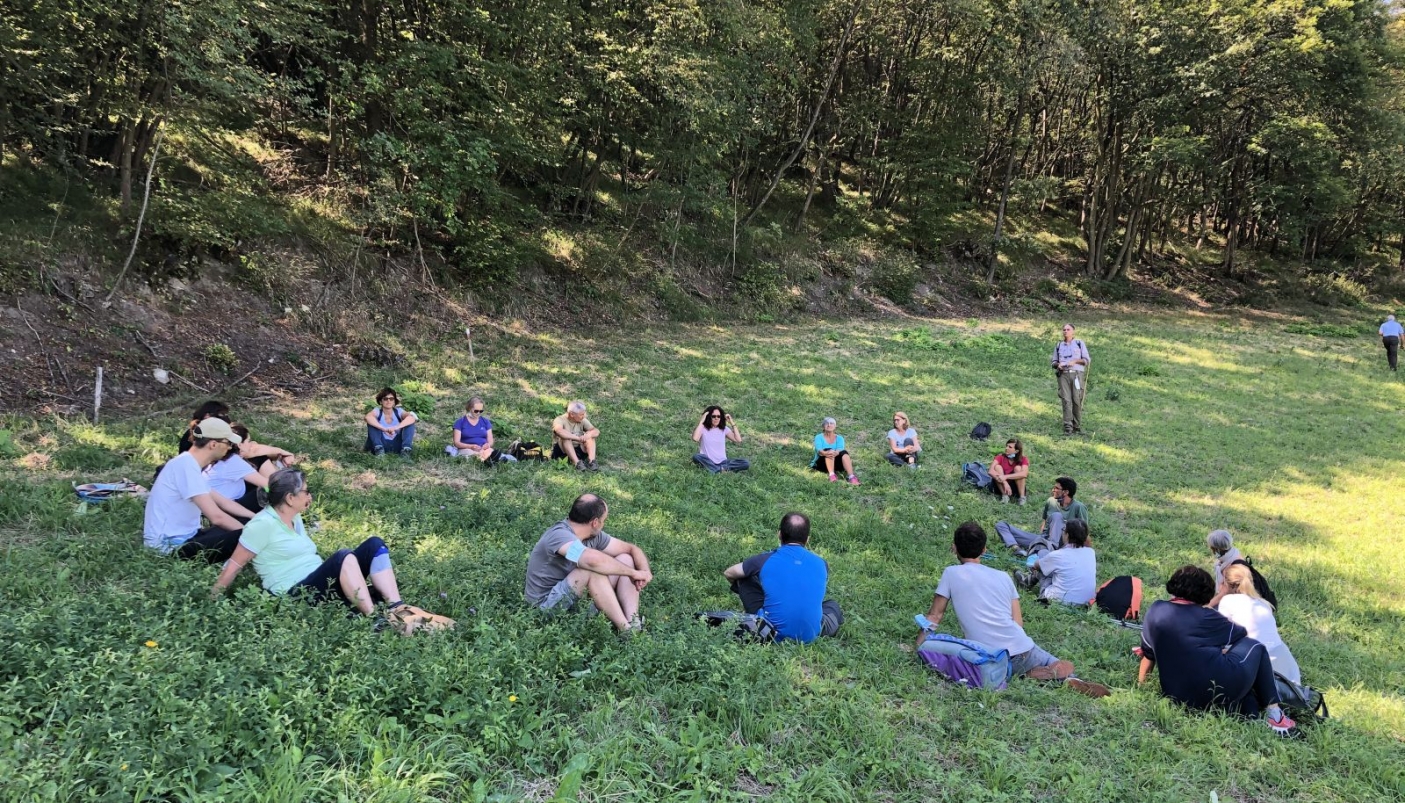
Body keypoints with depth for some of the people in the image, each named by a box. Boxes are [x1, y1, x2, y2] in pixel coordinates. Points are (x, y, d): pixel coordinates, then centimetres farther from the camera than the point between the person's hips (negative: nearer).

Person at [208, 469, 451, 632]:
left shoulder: (294, 518, 18)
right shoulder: (263, 524, -10)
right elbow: (235, 564, -7)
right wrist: (213, 598, -7)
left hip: (320, 582, 9)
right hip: (296, 592, -9)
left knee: (374, 544, -8)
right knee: (343, 557, -35)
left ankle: (396, 608, -25)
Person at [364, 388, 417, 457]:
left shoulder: (399, 411, -3)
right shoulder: (377, 411, -4)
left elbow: (412, 417, -26)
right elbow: (367, 417, -30)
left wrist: (396, 427, -41)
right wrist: (384, 429, -43)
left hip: (397, 445, 1)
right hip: (382, 444, -1)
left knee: (410, 422, -16)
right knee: (371, 422, -18)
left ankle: (406, 450, -26)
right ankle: (379, 449, -26)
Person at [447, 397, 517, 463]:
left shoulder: (486, 421, 16)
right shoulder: (460, 422, 7)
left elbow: (490, 441, 14)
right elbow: (456, 442, 0)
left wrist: (488, 445, -12)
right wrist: (471, 446, -18)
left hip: (484, 449, 4)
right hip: (467, 449, -4)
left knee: (490, 451, -33)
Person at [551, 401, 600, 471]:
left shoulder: (582, 421, 3)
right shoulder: (560, 420, -14)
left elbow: (597, 432, -7)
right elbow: (559, 431, -37)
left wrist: (589, 434, -31)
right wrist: (578, 438, -38)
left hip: (578, 450, 5)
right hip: (562, 451, -5)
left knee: (590, 436, -14)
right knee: (565, 437, -31)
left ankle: (591, 461, -34)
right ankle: (577, 463, -42)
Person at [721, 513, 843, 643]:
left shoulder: (766, 560, -2)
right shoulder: (821, 564, 4)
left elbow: (728, 573, 14)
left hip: (773, 635, -2)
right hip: (809, 636, 3)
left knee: (744, 579, 15)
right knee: (832, 605, 34)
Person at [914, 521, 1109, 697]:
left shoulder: (951, 574, 5)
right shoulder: (1003, 576, 14)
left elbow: (934, 617, 7)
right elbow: (1018, 622, 12)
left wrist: (918, 647, 16)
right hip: (1022, 650, 2)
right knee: (1063, 667, 27)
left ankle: (1030, 674, -6)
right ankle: (1068, 678, -7)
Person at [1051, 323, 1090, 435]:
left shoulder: (1079, 343, 10)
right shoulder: (1059, 345, 17)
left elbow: (1086, 360, 4)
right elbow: (1053, 362, 20)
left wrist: (1075, 361, -13)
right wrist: (1058, 364, -3)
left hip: (1077, 374, -1)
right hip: (1063, 375, 1)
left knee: (1077, 401, -5)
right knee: (1066, 401, -9)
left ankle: (1077, 427, 2)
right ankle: (1068, 428, -13)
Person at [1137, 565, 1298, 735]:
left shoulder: (1155, 610, 8)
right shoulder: (1205, 617, 1)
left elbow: (1148, 654, 15)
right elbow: (1242, 633, 20)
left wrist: (1140, 687, 28)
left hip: (1179, 697, 5)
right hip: (1219, 688, -5)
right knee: (1254, 647, 22)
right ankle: (1274, 716, 19)